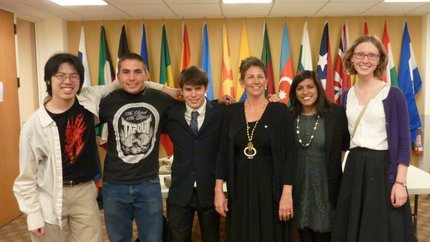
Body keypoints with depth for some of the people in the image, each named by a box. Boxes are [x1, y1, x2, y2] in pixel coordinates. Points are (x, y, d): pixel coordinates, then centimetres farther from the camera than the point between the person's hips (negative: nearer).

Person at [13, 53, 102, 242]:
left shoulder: (87, 104, -5)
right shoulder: (34, 125, -11)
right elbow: (26, 176, -6)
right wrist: (33, 214, -6)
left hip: (84, 193, 3)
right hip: (49, 200, -2)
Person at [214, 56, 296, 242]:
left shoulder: (280, 110, -4)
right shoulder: (232, 111, 4)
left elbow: (289, 154, -7)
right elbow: (223, 153, 5)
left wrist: (287, 194, -13)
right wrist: (218, 190, 1)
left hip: (270, 189, -2)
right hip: (239, 189, 3)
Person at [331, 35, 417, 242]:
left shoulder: (393, 94, -6)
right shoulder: (346, 95, 7)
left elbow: (403, 141, -8)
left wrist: (400, 182, -13)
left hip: (383, 168, -4)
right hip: (354, 169, 4)